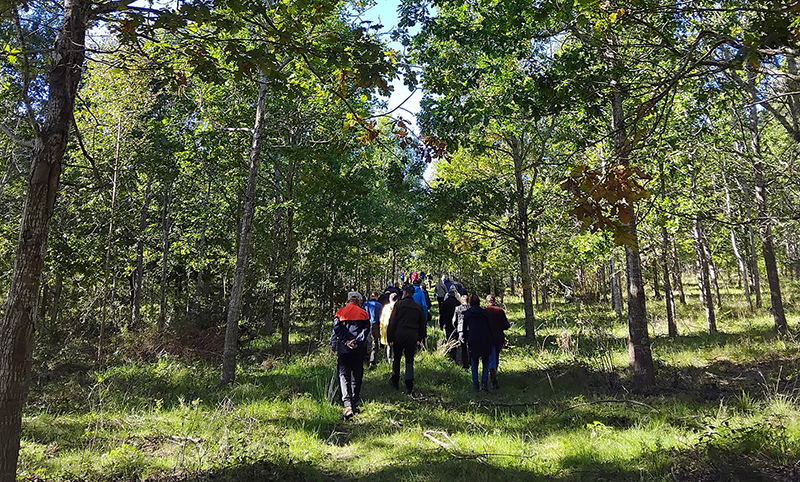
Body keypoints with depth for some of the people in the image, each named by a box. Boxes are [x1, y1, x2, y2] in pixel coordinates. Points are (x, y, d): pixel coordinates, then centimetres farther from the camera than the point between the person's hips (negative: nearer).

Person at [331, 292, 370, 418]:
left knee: (344, 376, -1)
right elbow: (366, 329, -5)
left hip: (344, 348, -1)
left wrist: (333, 345, -1)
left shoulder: (340, 312, 6)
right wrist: (356, 341, -10)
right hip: (359, 350, 1)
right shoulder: (363, 313, 7)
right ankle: (355, 404, 19)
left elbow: (336, 329, -3)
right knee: (357, 376, 13)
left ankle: (348, 405, -16)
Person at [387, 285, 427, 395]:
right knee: (409, 361, 6)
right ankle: (409, 385, -2)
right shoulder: (419, 307, 8)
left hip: (398, 336, -2)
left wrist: (390, 338, -2)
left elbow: (392, 322, -7)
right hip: (412, 337, 2)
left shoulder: (399, 304, -4)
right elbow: (422, 324, 14)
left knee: (396, 358, 14)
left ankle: (395, 381, 26)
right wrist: (419, 339, 23)